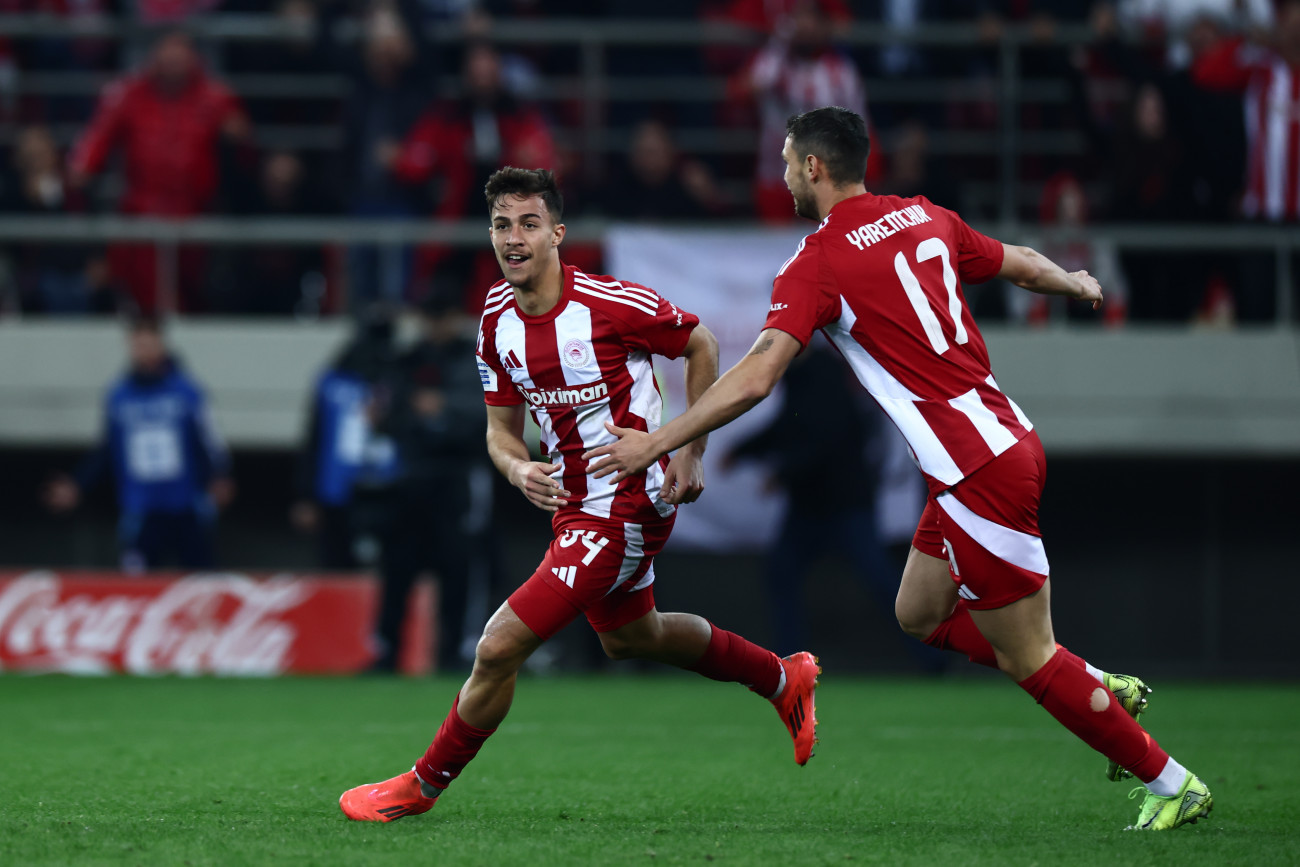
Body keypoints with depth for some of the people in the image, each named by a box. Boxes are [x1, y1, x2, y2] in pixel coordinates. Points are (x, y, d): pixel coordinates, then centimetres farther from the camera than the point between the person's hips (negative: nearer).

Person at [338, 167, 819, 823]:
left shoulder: (611, 304, -22)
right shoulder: (497, 320, -2)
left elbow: (700, 345, -6)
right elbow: (501, 428, 7)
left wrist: (689, 450, -9)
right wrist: (518, 470, -16)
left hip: (627, 510, -9)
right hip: (571, 504, 9)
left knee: (500, 647, -13)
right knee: (631, 638, 30)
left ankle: (421, 786, 6)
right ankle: (784, 680, 51)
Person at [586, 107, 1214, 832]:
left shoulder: (818, 263, -12)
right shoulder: (925, 217, 10)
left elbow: (754, 380, -20)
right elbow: (1018, 263, 27)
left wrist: (656, 444, -15)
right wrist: (1076, 284, 49)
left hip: (981, 473, -8)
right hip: (1009, 439, 8)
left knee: (1028, 658, 1)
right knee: (920, 614, 22)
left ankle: (1173, 784, 6)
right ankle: (1106, 688, 22)